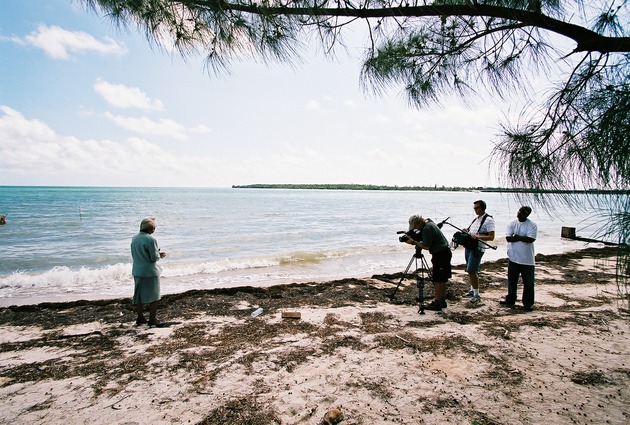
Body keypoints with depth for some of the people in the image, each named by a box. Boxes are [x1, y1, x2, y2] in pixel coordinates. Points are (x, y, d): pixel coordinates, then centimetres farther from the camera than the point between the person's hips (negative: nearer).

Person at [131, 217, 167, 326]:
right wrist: (159, 254, 4)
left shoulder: (134, 238, 6)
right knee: (153, 296, 5)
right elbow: (154, 257, -19)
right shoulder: (150, 239, -19)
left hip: (137, 271, 7)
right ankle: (152, 319, 10)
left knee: (139, 296, 16)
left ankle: (140, 318, 25)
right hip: (150, 271, -7)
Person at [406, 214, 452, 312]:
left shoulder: (427, 229, -21)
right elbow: (427, 242, 18)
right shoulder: (429, 223, 11)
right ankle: (442, 301, 22)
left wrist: (413, 242, -13)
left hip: (440, 254, -11)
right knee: (442, 279, 15)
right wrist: (415, 240, 4)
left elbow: (426, 246, -20)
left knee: (438, 280, -5)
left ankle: (437, 303, 0)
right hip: (445, 252, 11)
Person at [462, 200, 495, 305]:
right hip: (468, 246, 8)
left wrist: (477, 236, -26)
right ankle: (472, 290, 29)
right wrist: (466, 230, 5)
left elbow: (491, 237, -17)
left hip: (477, 248, -8)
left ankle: (477, 295, -2)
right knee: (470, 271, 15)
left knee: (471, 271, -11)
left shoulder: (488, 220, -10)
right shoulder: (476, 219, 16)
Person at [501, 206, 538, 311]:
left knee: (528, 282, 4)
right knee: (512, 280, 15)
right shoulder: (512, 223, 3)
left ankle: (528, 303, 17)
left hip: (527, 259, -3)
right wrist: (523, 238, -14)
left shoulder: (532, 225, -7)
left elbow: (530, 239, -20)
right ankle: (510, 299, 29)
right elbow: (508, 238, -9)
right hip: (513, 257, 3)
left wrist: (517, 237, -13)